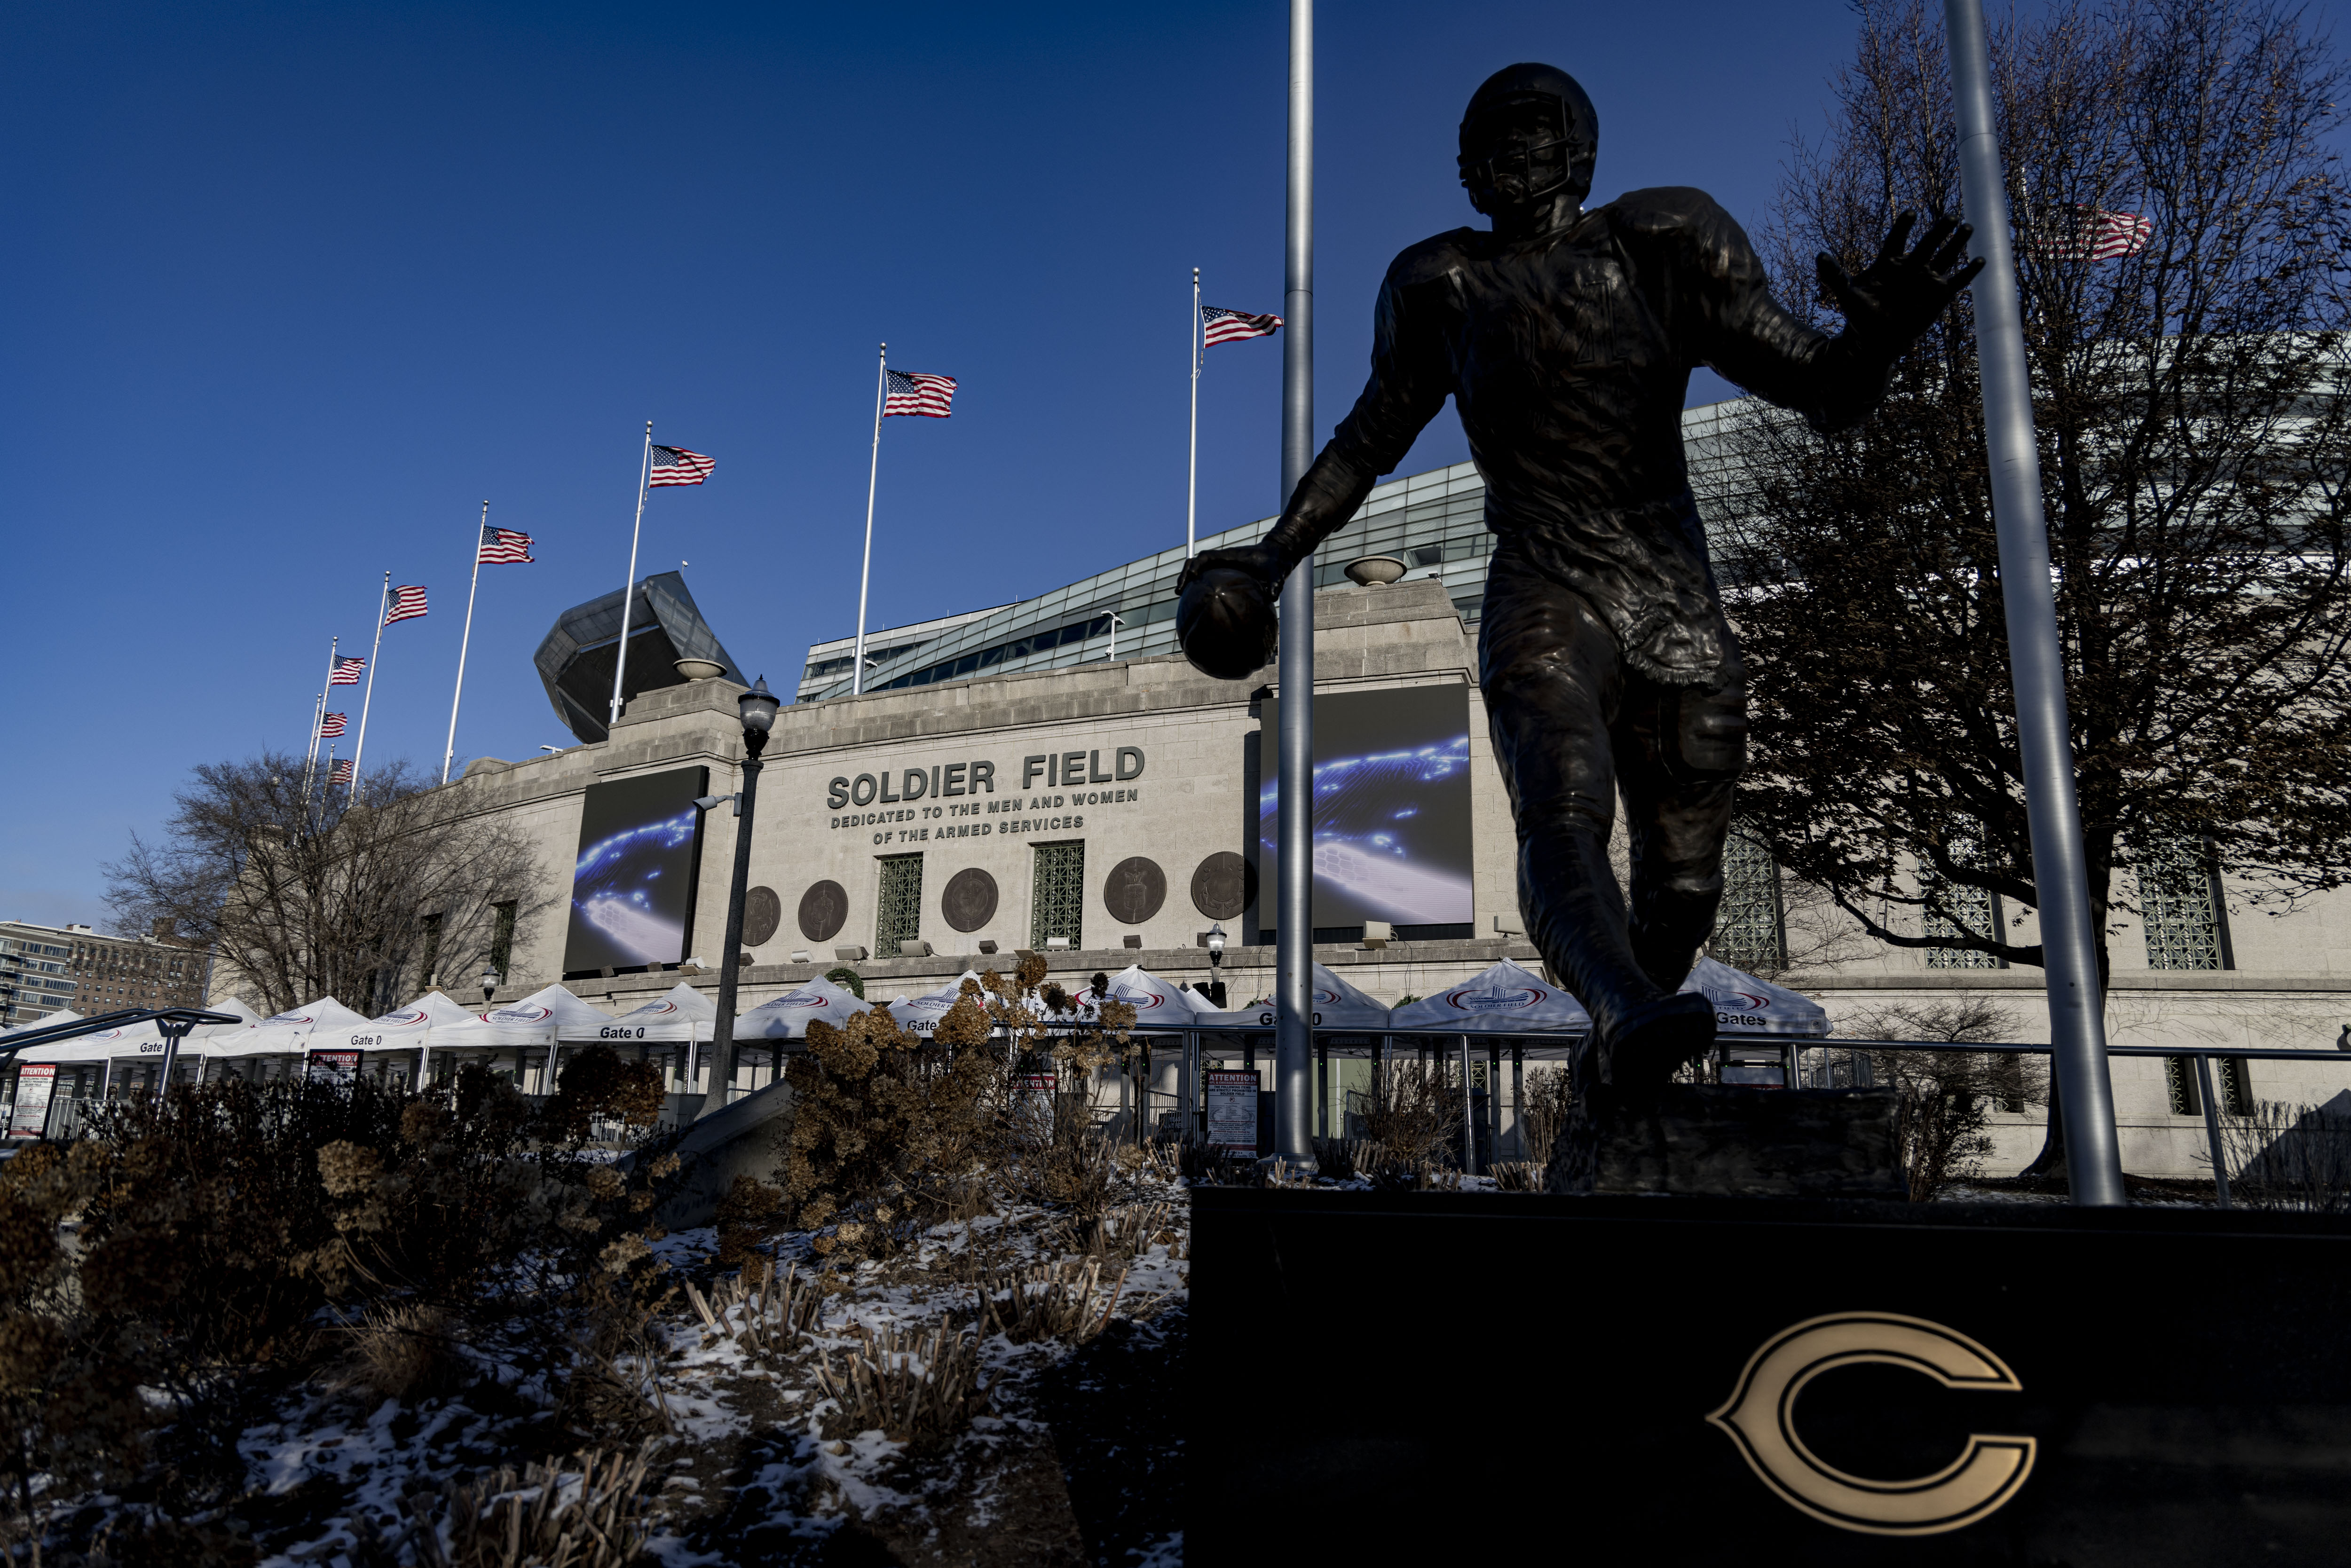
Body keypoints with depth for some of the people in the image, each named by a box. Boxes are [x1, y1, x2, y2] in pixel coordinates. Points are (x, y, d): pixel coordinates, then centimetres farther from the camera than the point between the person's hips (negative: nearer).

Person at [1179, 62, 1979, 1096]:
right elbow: (1370, 439, 20)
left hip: (1680, 619, 1)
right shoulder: (1447, 287, 7)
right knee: (1563, 817, -32)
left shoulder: (1666, 248, 3)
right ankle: (1632, 1014, -53)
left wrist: (1877, 336, -23)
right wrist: (1274, 556, 17)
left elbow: (1830, 397, 0)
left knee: (1681, 886, 6)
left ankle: (1614, 1064, 29)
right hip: (1543, 602, -1)